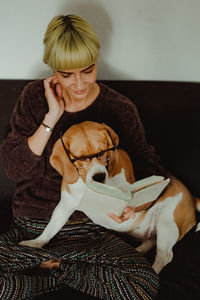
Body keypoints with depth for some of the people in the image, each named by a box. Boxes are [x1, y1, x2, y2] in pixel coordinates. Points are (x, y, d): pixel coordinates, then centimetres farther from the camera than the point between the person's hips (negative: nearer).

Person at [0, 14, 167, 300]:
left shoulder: (119, 109, -5)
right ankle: (66, 271, -2)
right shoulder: (35, 97, -3)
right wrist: (52, 117, -17)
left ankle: (52, 269, -4)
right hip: (31, 228, 1)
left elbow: (148, 165, 6)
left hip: (90, 229, 0)